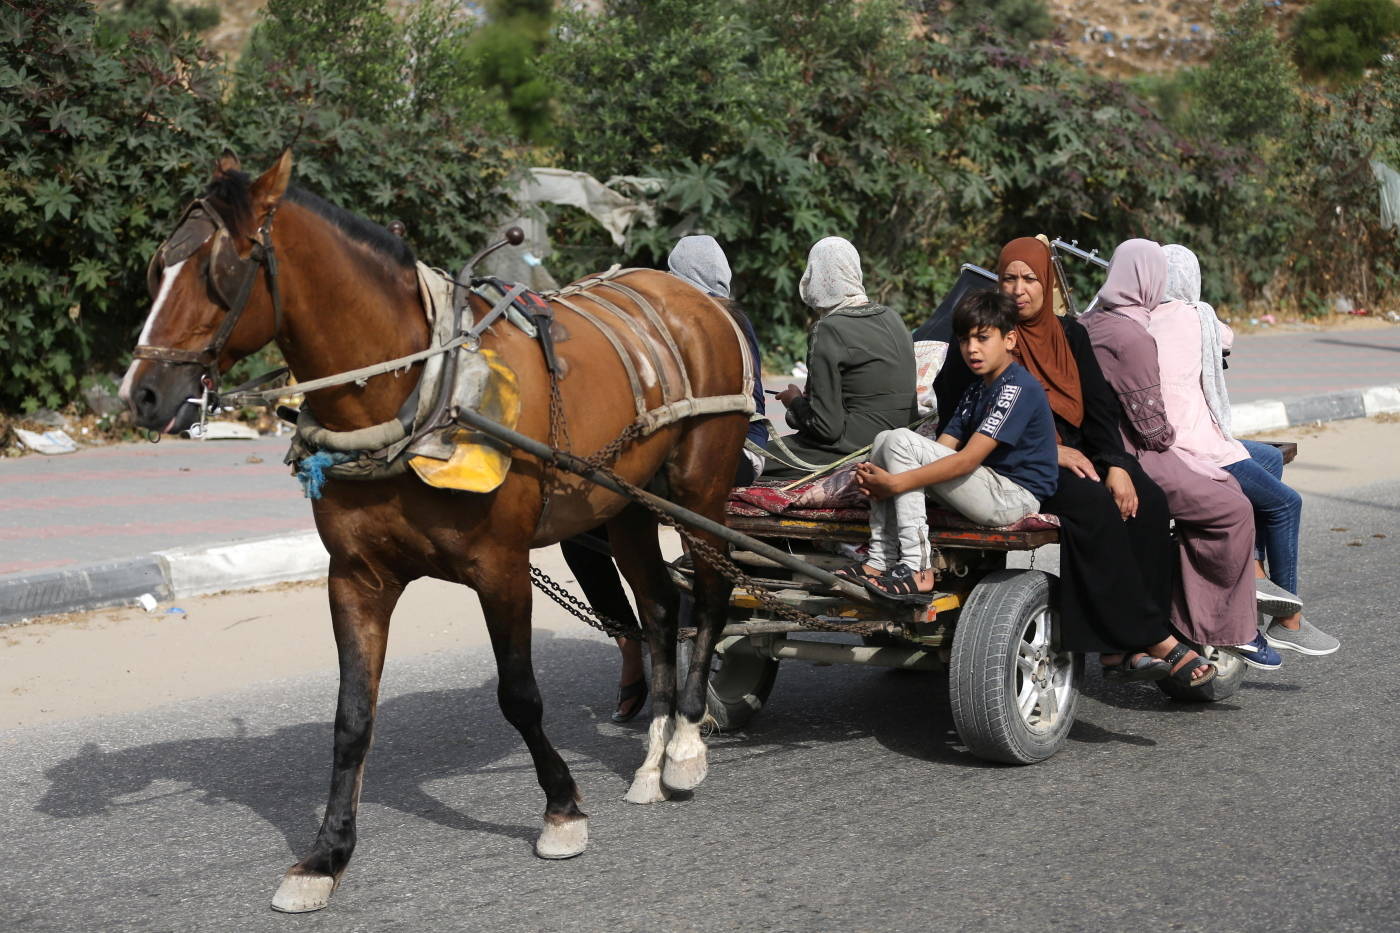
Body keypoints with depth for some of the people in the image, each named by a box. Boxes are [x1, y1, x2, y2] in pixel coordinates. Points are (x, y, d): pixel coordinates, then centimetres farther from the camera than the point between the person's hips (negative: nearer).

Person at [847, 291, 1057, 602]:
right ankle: (881, 561, -6)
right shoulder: (976, 390, 17)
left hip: (1012, 497, -9)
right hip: (989, 489, 9)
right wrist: (879, 482, -11)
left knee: (901, 441, -18)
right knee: (884, 439, 2)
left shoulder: (1018, 388, -13)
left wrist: (897, 483, -23)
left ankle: (916, 570, -21)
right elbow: (941, 450, 6)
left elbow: (968, 459, -22)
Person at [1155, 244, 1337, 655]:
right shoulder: (1196, 316, -6)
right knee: (1286, 503, 9)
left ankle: (1255, 570, 18)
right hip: (1197, 449, -8)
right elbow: (1228, 338, 14)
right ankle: (1288, 621, 15)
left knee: (1271, 457, 25)